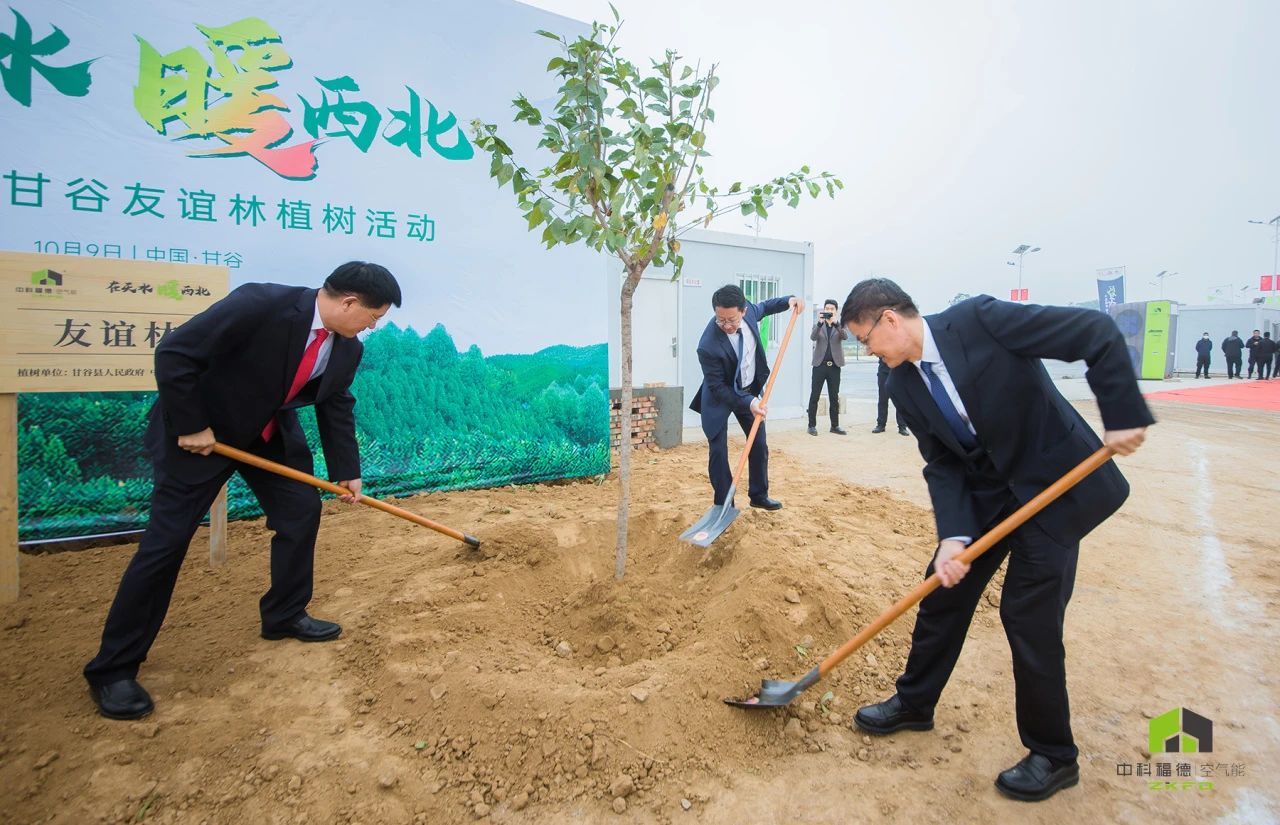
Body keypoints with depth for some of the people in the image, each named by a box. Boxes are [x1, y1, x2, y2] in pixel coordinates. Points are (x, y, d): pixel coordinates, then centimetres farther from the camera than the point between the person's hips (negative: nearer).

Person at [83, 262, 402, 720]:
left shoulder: (346, 349, -10)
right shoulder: (260, 303, -31)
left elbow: (337, 406, 4)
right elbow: (174, 353, -28)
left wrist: (346, 471, 4)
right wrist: (190, 426, -22)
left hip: (272, 434, 7)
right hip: (200, 432, -7)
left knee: (302, 511, 5)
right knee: (167, 541, -4)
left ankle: (284, 616, 24)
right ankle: (112, 670, 10)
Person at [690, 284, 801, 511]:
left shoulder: (747, 310, -19)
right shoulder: (708, 346, -35)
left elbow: (762, 307, 9)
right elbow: (717, 387, -25)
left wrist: (788, 300, -4)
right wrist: (747, 403, -33)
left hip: (750, 390, 6)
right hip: (720, 396, -6)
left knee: (759, 445, 11)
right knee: (718, 450, -8)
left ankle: (759, 495, 28)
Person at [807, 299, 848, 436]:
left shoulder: (839, 325, 10)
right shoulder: (818, 325, 8)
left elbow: (845, 336, -11)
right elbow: (812, 337, -11)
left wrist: (835, 323, -26)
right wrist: (820, 323, -26)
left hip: (834, 366, 1)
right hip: (819, 365, -1)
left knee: (834, 398, 5)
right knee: (814, 396, -1)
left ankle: (835, 425, 12)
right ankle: (812, 425, 4)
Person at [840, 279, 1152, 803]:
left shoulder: (979, 318, -21)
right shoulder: (902, 385, -3)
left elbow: (1098, 333, -19)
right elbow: (941, 464, -4)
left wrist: (1123, 416, -23)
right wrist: (952, 535, -17)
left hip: (1055, 484, -6)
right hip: (986, 492, 6)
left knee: (1029, 616, -5)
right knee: (943, 592, 11)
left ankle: (1053, 755, 20)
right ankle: (914, 703, 33)